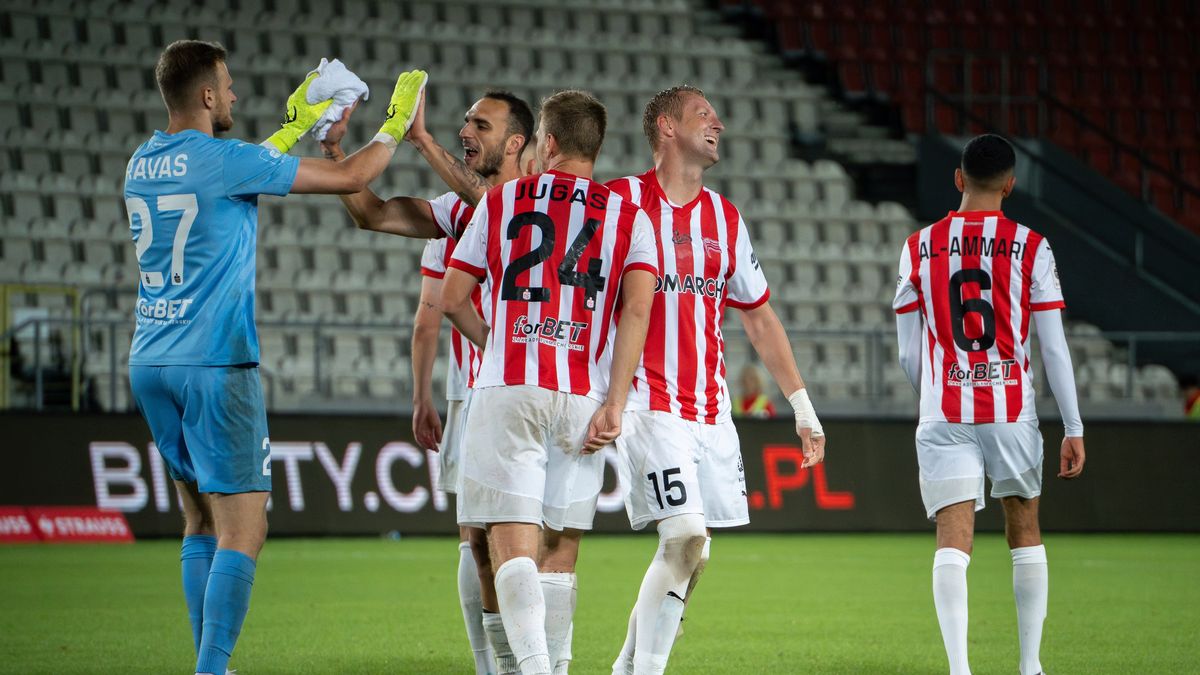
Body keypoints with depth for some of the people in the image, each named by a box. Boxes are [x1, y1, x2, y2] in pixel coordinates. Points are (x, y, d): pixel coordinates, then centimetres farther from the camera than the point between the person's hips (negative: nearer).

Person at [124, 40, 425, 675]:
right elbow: (350, 177, -6)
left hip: (150, 361, 8)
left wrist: (295, 126, 38)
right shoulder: (223, 159, -12)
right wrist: (396, 126, 11)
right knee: (241, 532, -7)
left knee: (201, 521, 16)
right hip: (214, 363, -8)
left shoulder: (142, 163, 10)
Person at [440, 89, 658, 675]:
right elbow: (637, 308, -4)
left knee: (512, 541, -8)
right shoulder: (628, 217, 10)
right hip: (584, 396, 2)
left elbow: (451, 298, 10)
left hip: (508, 390, -2)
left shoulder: (501, 200, 10)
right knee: (561, 549, 11)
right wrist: (613, 404, -6)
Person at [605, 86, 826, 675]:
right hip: (648, 404, -6)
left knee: (687, 550, 3)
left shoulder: (725, 217, 14)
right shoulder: (622, 201, -4)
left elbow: (759, 318, 21)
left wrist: (802, 407, 18)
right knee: (686, 539, -16)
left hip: (711, 412, 6)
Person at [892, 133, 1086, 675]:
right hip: (1012, 410, 0)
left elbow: (907, 355, 7)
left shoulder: (919, 248, 4)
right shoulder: (1030, 248, 0)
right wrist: (1074, 430, 3)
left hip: (943, 414, 0)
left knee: (953, 539, -5)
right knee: (1025, 532, 16)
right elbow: (1054, 349, -2)